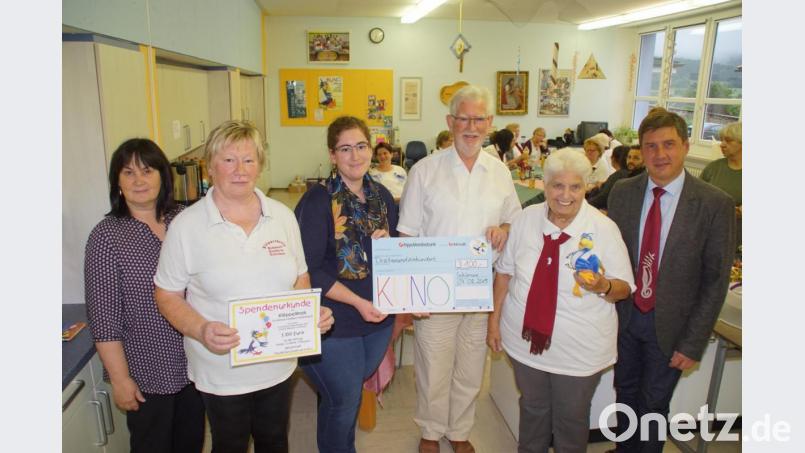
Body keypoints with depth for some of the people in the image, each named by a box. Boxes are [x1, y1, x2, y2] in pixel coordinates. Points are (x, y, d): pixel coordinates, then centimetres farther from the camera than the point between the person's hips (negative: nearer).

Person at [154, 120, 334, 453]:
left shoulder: (283, 216, -1)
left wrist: (312, 312, -11)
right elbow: (168, 296, -5)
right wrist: (199, 330, -23)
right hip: (220, 370, -2)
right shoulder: (186, 226, -10)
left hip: (279, 364, 3)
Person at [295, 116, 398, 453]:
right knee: (344, 399, 9)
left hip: (379, 317, 6)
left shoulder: (382, 196, 5)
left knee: (352, 392, 23)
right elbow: (309, 270, -17)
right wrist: (357, 302, -22)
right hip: (335, 322, -6)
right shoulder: (317, 201, -14)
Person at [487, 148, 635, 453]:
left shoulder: (603, 228, -13)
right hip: (526, 338, 3)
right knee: (532, 408, 22)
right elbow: (504, 271, 4)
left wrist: (602, 286, -28)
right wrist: (494, 320, 4)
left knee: (571, 418, 15)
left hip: (579, 349, -2)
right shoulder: (526, 219, -5)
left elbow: (625, 288, -6)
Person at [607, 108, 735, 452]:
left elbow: (716, 280, -11)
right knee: (625, 392, 22)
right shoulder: (622, 192, -6)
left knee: (653, 403, 15)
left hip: (670, 323, -3)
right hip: (624, 315, 3)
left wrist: (693, 343, -11)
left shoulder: (715, 204, -15)